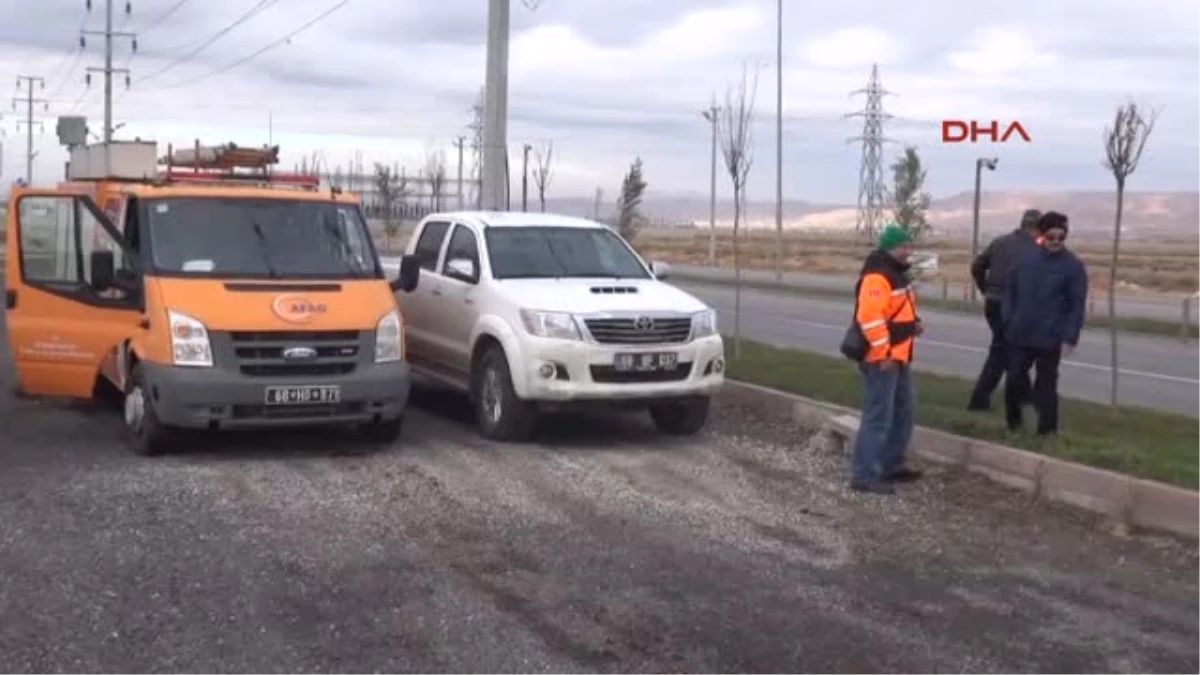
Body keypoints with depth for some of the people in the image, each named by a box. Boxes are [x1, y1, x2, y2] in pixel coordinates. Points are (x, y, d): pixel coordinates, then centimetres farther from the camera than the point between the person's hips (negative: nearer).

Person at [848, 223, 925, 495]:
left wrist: (913, 323, 9)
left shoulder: (897, 273, 16)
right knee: (878, 416, -10)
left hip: (899, 356, 11)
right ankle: (864, 475, -8)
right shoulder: (876, 277, -18)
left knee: (903, 411, 18)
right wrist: (883, 353, -26)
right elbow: (869, 317, -27)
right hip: (881, 358, -11)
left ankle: (891, 465, 28)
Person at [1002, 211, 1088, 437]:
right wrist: (1008, 319, 3)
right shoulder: (1027, 259, 5)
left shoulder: (1073, 266, -6)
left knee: (1046, 386, 3)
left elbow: (1078, 305, -8)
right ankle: (1013, 424, 25)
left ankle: (1047, 431, 13)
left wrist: (1070, 338, -14)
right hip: (1020, 335, 4)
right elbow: (1011, 290, 14)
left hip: (1050, 339, -4)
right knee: (1014, 380, 7)